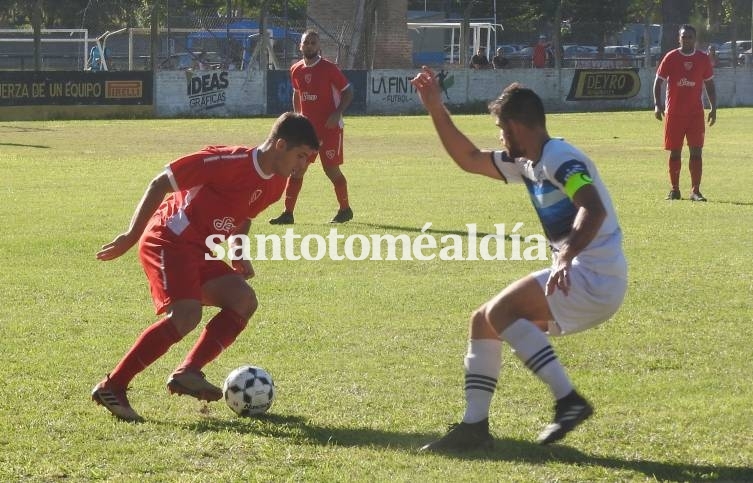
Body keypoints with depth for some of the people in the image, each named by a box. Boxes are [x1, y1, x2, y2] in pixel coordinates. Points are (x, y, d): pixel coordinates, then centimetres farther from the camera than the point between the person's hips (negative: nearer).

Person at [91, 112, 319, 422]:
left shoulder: (274, 185, 9)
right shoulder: (230, 161, -19)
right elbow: (160, 184, -16)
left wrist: (238, 256, 10)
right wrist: (131, 236, -16)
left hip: (200, 251, 9)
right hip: (168, 241, -9)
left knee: (244, 301, -4)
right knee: (186, 314, -25)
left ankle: (187, 373, -7)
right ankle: (111, 388, -21)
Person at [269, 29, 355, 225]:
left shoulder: (328, 68, -11)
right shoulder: (296, 70, 6)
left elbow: (348, 92, -8)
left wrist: (337, 114, -19)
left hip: (329, 128, -5)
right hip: (307, 127, 5)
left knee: (331, 170, -3)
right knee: (296, 169, 0)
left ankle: (345, 210, 15)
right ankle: (288, 213, 2)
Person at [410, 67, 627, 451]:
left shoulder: (559, 159, -15)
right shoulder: (526, 165, 15)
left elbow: (594, 210, -30)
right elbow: (467, 158, 26)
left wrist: (566, 257, -45)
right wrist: (435, 108, 20)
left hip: (596, 278, -10)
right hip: (575, 278, 10)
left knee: (501, 311, -22)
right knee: (482, 321, 10)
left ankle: (568, 400, -23)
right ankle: (474, 426, 10)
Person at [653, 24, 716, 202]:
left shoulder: (703, 59, 5)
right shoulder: (670, 58, -1)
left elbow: (709, 84, 11)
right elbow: (658, 81, 1)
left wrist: (713, 108, 4)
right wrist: (657, 104, -12)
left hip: (696, 113, 1)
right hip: (674, 112, -1)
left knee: (696, 152, -6)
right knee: (675, 152, 4)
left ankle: (695, 190, -6)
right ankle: (674, 190, 13)